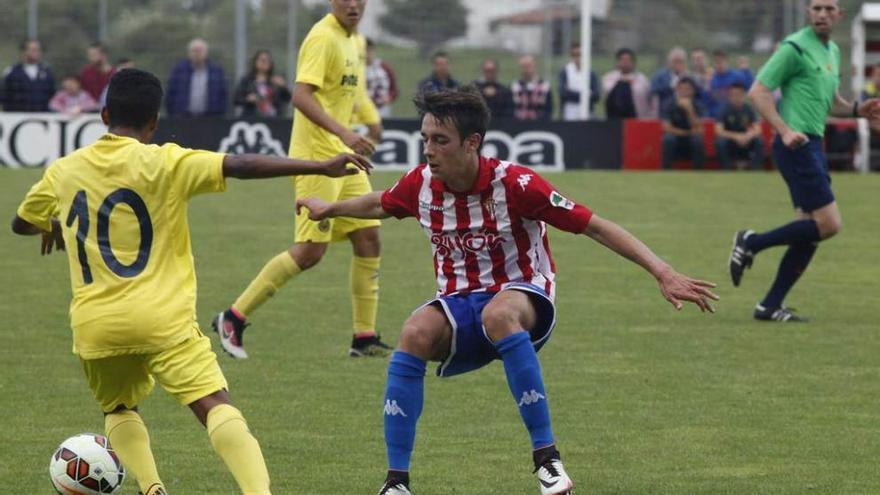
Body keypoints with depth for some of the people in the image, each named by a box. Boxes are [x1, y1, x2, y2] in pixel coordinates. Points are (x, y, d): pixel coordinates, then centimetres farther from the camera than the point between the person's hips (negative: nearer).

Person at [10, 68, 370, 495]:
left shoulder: (63, 171, 9)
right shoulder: (163, 163, -5)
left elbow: (21, 223, 26)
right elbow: (241, 166, -15)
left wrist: (53, 226, 49)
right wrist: (321, 167, -15)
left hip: (94, 325, 4)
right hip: (164, 318, -4)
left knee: (118, 410, 28)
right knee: (216, 407, -13)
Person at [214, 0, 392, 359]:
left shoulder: (351, 39, 12)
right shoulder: (323, 37, -16)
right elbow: (301, 95, -27)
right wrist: (343, 133, -35)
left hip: (341, 155, 9)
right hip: (317, 155, -9)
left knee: (368, 238, 5)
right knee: (310, 251, -10)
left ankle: (364, 337, 11)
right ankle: (234, 318, -1)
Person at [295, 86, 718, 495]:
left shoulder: (514, 183, -19)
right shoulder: (421, 184, -4)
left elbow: (593, 226, -17)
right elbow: (380, 205, 21)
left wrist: (663, 274, -24)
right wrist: (329, 209, 39)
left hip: (522, 297, -4)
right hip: (459, 305, 4)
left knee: (498, 313, -41)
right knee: (416, 333, -31)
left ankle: (547, 457, -36)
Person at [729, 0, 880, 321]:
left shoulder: (832, 52, 17)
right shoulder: (795, 48, -10)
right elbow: (758, 92, -12)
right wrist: (785, 131, -23)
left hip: (812, 146, 9)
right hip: (796, 146, -9)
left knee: (810, 231, 6)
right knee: (829, 224, -14)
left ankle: (770, 306, 11)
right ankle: (751, 243, -2)